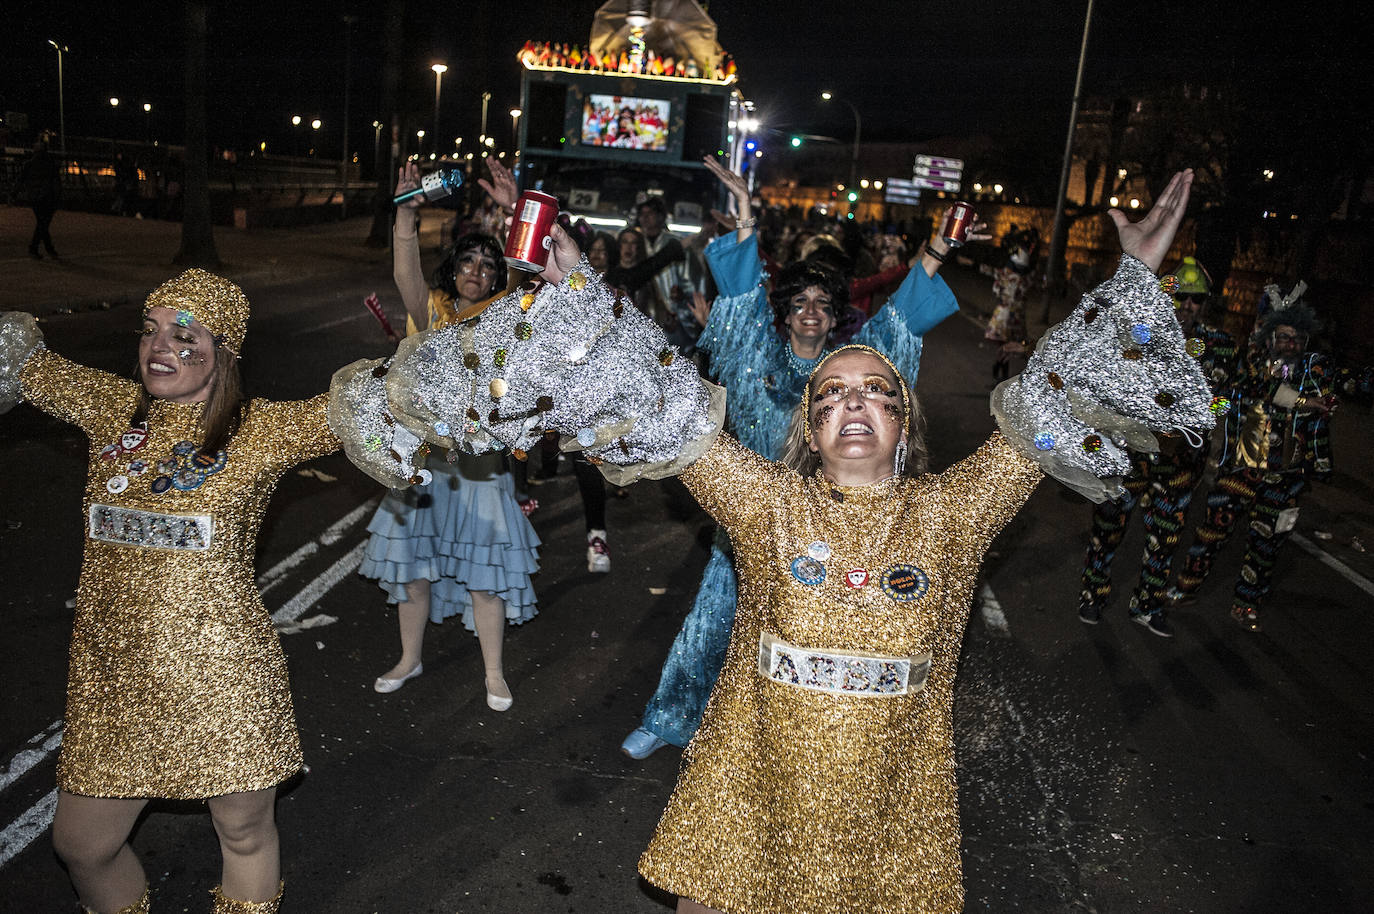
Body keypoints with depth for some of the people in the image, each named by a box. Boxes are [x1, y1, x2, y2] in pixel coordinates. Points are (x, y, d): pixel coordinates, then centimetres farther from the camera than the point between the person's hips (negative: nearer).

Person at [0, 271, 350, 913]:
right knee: (81, 843, 18)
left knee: (245, 835, 11)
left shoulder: (260, 431, -8)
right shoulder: (112, 409, 5)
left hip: (223, 675, -4)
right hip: (110, 672, 5)